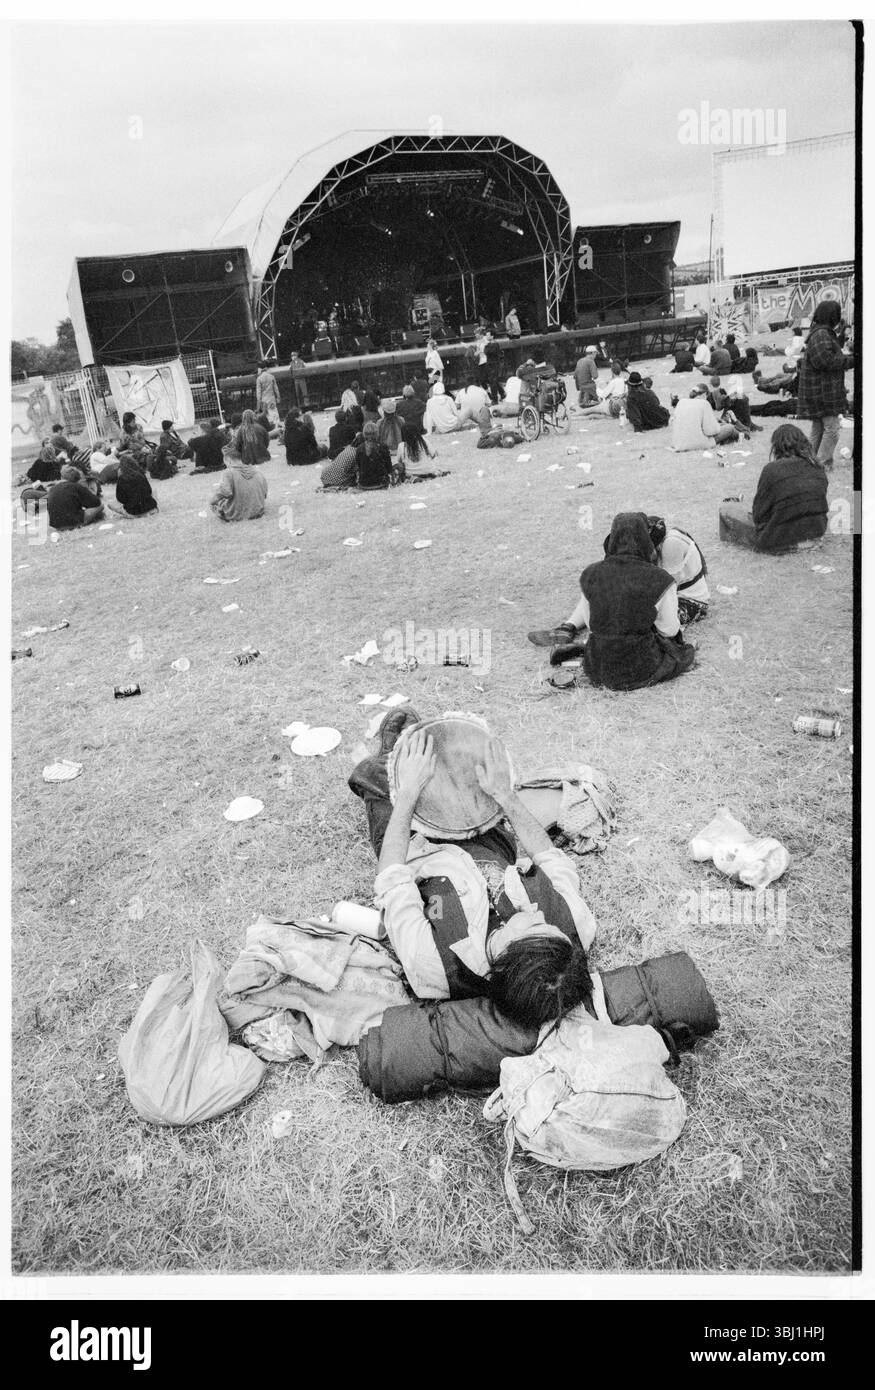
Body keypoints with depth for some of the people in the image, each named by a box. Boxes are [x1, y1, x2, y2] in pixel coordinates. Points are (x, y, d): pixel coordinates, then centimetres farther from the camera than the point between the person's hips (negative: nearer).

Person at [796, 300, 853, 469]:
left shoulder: (818, 332, 16)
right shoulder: (821, 335, -17)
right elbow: (825, 360, -25)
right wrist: (850, 361, -19)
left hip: (817, 390, 11)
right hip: (824, 390, -11)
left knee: (818, 428, 16)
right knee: (831, 429, -7)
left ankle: (814, 460, 22)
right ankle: (823, 463, -5)